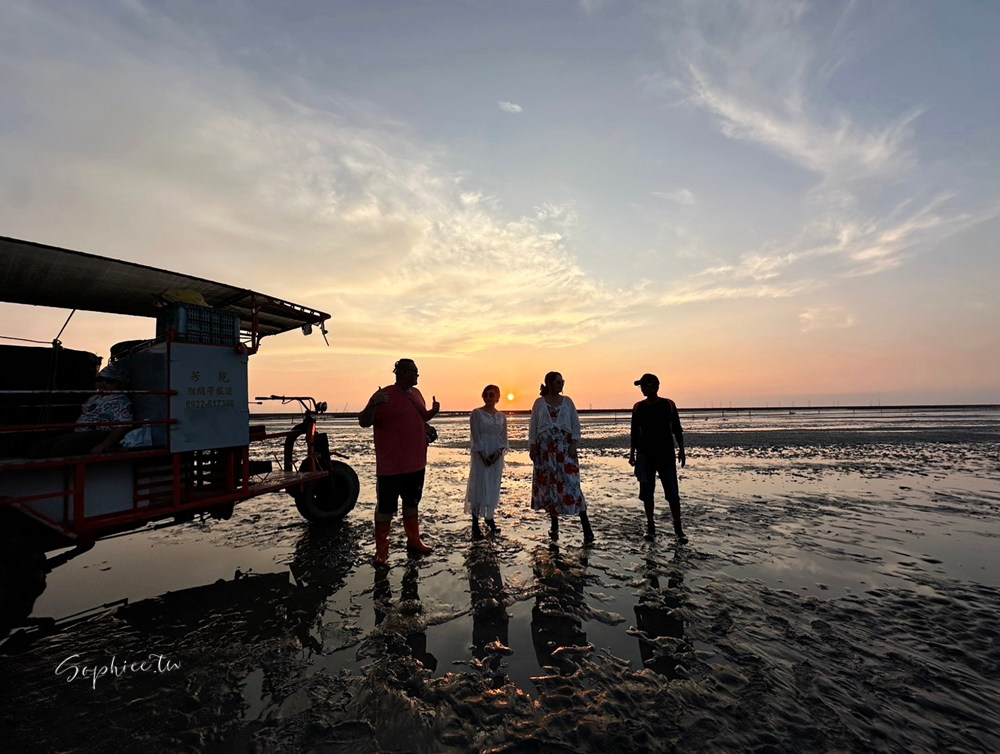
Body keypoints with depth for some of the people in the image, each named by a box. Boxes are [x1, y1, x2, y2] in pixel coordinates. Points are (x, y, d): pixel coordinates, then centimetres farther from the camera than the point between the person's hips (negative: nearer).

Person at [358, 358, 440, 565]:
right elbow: (364, 422, -16)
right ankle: (381, 550, 21)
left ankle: (413, 541, 36)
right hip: (391, 467, -7)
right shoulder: (384, 395, -14)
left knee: (411, 503, 20)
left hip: (416, 463, 7)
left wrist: (433, 411, 2)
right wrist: (373, 405, -34)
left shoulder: (416, 393, 8)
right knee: (386, 508, 5)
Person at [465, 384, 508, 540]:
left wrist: (498, 453, -10)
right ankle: (475, 525, 5)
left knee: (493, 488, 10)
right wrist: (483, 456, -16)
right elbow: (476, 437, -9)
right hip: (480, 456, -4)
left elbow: (504, 438, 7)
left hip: (496, 457, 4)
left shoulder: (501, 416, 8)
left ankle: (490, 518, 27)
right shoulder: (476, 413, -4)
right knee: (479, 488, -2)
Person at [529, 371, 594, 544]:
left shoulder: (567, 401, 6)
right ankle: (554, 525, 20)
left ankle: (586, 527, -5)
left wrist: (574, 443, -6)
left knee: (571, 484, -8)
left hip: (565, 447, 0)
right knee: (549, 485, 6)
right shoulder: (539, 402, 4)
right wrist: (532, 446, -1)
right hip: (545, 449, 1)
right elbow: (533, 426, 4)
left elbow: (575, 424, 4)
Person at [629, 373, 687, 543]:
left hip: (666, 454, -1)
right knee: (647, 492, 6)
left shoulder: (668, 405, 1)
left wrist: (681, 449, 0)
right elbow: (634, 432, 8)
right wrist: (632, 453, 5)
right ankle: (650, 526, 19)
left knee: (673, 492, -1)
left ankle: (678, 529, 9)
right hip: (645, 455, 2)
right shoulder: (638, 407, 4)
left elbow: (677, 429, 6)